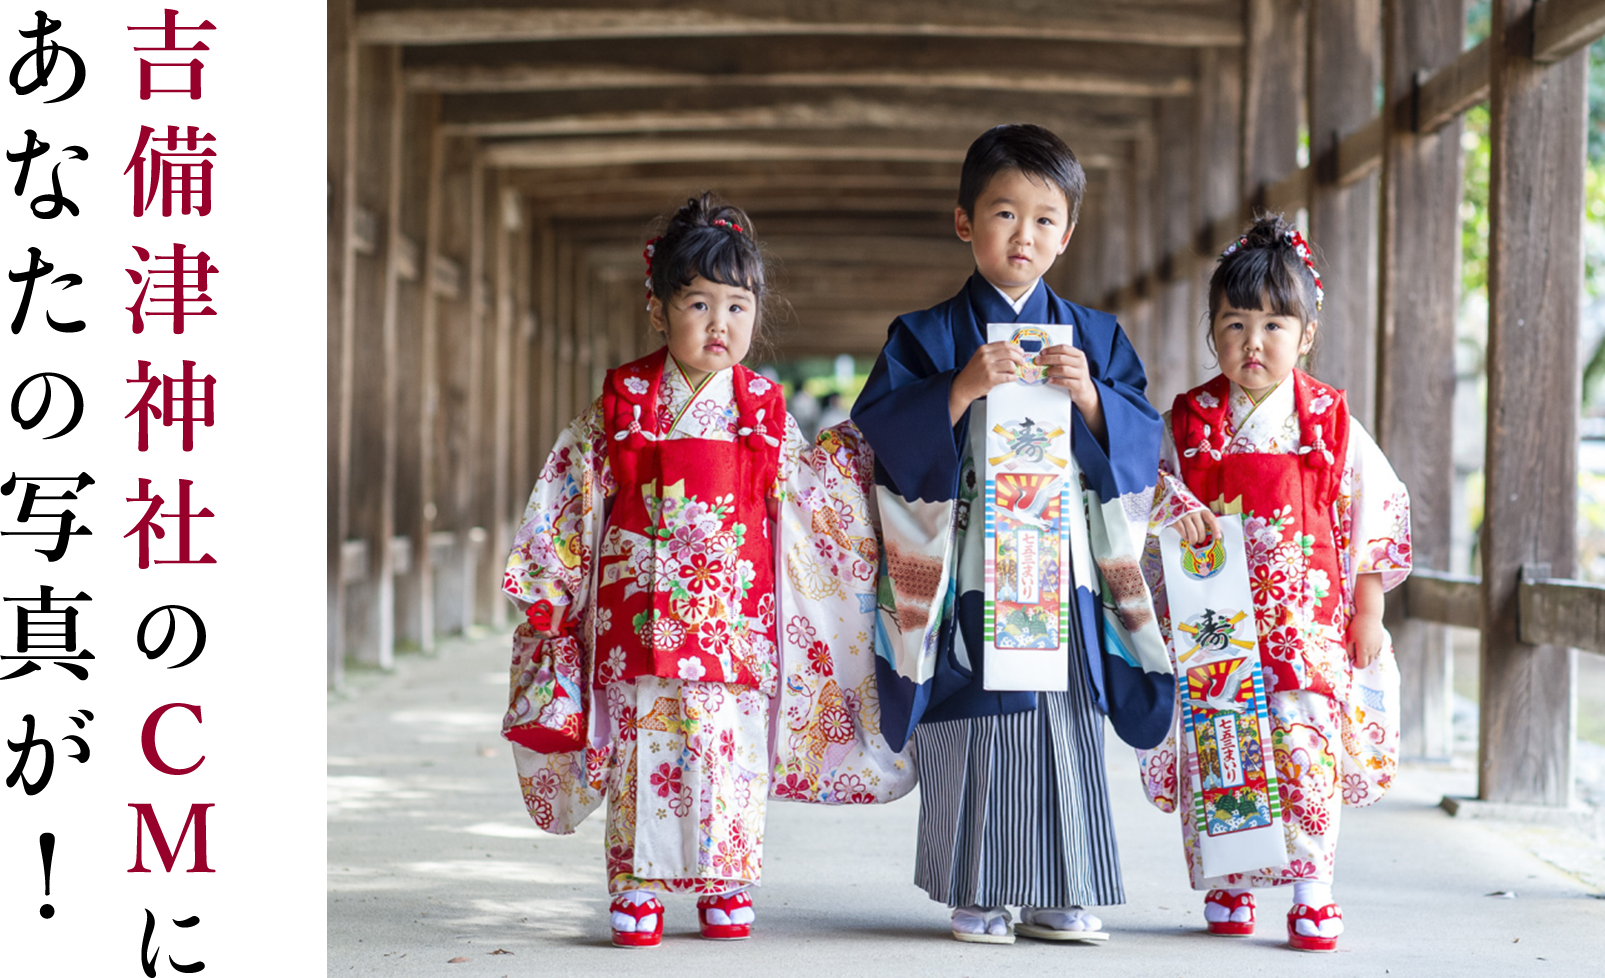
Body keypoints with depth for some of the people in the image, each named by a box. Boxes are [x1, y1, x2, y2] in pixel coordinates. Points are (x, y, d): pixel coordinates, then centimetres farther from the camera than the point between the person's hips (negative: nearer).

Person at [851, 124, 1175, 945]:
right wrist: (961, 389, -18)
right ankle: (977, 898, 8)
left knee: (1068, 726, 2)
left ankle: (1060, 896, 11)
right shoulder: (928, 337, 3)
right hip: (968, 571, -2)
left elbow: (1142, 443, 6)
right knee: (971, 731, -3)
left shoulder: (1096, 338, 11)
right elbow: (881, 431, -7)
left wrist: (1090, 394, -11)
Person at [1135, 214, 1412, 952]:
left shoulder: (1332, 425, 1)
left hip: (1308, 627, -1)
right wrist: (1175, 508, -16)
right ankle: (1225, 888, 17)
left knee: (1307, 749, -8)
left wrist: (1367, 612, 3)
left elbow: (1376, 513, 5)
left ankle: (1312, 892, 1)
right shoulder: (1188, 422, 3)